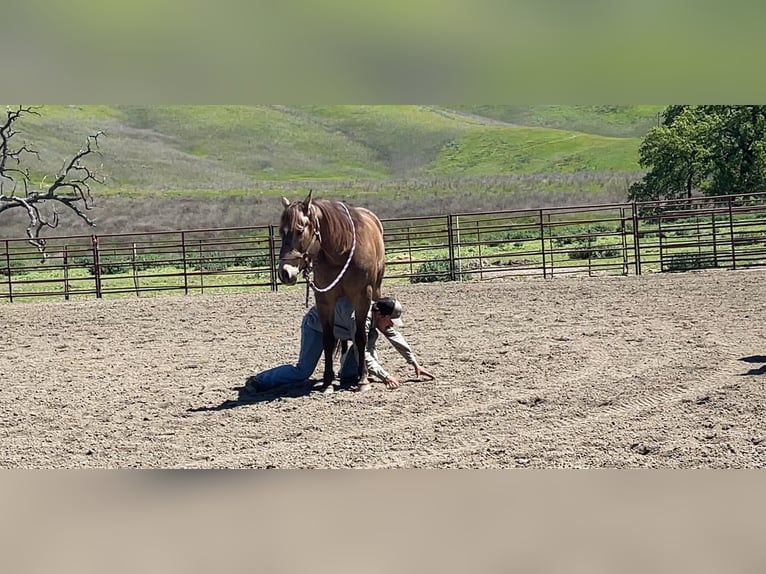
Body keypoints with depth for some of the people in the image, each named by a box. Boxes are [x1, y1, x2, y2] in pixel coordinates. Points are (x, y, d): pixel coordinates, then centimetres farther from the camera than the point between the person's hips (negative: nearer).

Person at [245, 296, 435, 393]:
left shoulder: (379, 317, -8)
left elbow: (397, 339, 5)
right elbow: (362, 354, -37)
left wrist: (415, 364, 6)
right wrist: (384, 376, -37)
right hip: (315, 325, -9)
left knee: (370, 336, -4)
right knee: (303, 372, -16)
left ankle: (348, 376, 1)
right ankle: (258, 381, -9)